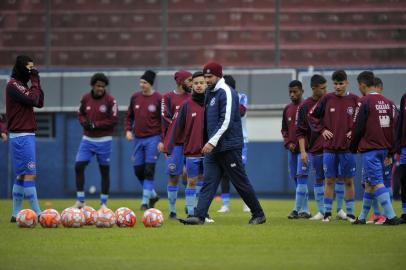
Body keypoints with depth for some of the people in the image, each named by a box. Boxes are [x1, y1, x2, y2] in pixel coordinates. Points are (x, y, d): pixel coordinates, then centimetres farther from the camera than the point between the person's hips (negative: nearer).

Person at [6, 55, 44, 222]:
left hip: (27, 135, 10)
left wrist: (37, 83, 7)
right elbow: (32, 100, -20)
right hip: (21, 136, -10)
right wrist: (35, 81, -10)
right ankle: (37, 213, -14)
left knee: (21, 175, 9)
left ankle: (16, 214, 10)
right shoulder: (13, 85, -11)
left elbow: (39, 103, 16)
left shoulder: (22, 85, 18)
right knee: (29, 174, -11)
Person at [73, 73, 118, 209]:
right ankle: (80, 200, 3)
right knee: (78, 166, -6)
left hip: (104, 140, -3)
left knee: (105, 171, 3)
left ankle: (104, 203, 12)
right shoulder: (85, 98, 3)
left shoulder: (110, 100, -8)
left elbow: (113, 120, -11)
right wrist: (84, 122, -8)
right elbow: (80, 114, 14)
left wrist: (95, 124, -16)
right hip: (87, 139, 3)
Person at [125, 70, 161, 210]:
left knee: (149, 170, -8)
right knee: (138, 170, 6)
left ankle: (145, 201, -4)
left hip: (153, 138, -5)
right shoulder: (135, 97, 6)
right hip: (138, 138, 5)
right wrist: (128, 130, 1)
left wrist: (162, 141, -10)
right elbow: (129, 116, 17)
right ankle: (152, 195, 26)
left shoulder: (158, 99, -8)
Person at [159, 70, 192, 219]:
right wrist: (162, 141, -11)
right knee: (173, 177, 1)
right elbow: (164, 120, -5)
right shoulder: (168, 98, -1)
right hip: (174, 143, -4)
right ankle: (172, 211, 7)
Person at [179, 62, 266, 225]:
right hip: (213, 147, 8)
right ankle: (199, 216, -8)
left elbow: (226, 122, -20)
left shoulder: (226, 93, -12)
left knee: (240, 182, 0)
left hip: (229, 148, -8)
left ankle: (258, 215, 11)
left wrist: (212, 142, -24)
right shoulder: (209, 93, 15)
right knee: (208, 182, -1)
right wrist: (209, 142, 16)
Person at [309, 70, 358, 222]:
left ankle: (350, 213, 11)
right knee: (329, 180, 4)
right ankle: (327, 212, 10)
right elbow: (312, 116, 10)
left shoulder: (354, 100, 0)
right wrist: (322, 130, -1)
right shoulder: (327, 99, 1)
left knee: (349, 181, 4)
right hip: (329, 148, 0)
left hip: (348, 147, 0)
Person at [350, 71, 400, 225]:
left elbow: (358, 127, -8)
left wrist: (353, 147, 7)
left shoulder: (364, 102, -9)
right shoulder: (387, 102, 11)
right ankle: (362, 217, 22)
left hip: (369, 149, -7)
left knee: (377, 182, -8)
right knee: (369, 182, 15)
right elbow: (393, 127, 12)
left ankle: (391, 216, -17)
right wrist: (391, 151, 17)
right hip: (384, 148, 7)